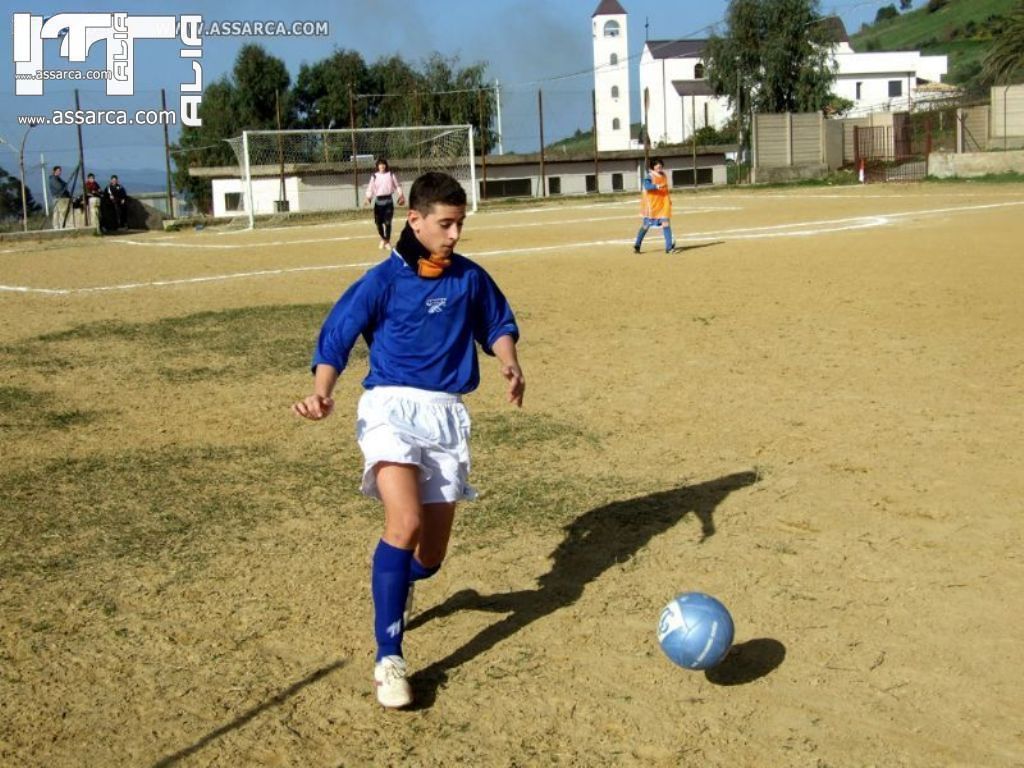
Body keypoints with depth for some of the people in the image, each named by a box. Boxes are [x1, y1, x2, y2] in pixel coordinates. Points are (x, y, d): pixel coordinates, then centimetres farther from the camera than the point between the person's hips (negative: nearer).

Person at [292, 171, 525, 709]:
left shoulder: (470, 278, 8)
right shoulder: (383, 280, -3)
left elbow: (497, 326, 22)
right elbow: (334, 341, -2)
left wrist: (510, 364, 1)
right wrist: (322, 394, -19)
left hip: (447, 414, 4)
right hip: (391, 407, -4)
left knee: (431, 553, 5)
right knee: (406, 523, -27)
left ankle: (396, 585, 44)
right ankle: (388, 658, -19)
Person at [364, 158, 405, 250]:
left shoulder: (391, 174, 4)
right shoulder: (374, 176, 3)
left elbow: (397, 185, 11)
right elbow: (370, 188, 0)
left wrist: (401, 196, 5)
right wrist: (368, 198, -11)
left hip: (388, 200, -1)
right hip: (378, 200, 1)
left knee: (388, 222, -7)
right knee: (378, 222, 3)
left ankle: (387, 241, 5)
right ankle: (383, 239, 25)